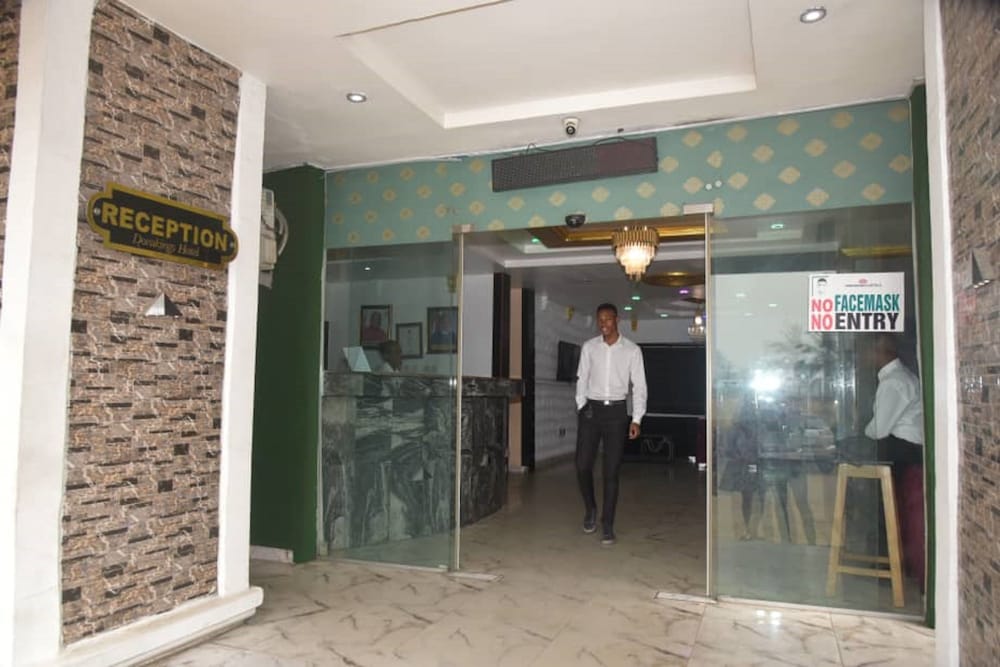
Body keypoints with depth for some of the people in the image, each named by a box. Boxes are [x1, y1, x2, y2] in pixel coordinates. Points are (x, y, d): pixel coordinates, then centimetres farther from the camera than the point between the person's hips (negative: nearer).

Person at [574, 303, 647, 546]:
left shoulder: (632, 350, 1)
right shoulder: (589, 347, 5)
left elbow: (639, 385, 1)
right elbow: (582, 379, 10)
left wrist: (636, 419, -5)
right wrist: (581, 407, 1)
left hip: (616, 411, -1)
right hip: (591, 409, 1)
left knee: (611, 471, 0)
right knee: (582, 465, -3)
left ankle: (607, 525, 11)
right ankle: (590, 508, 25)